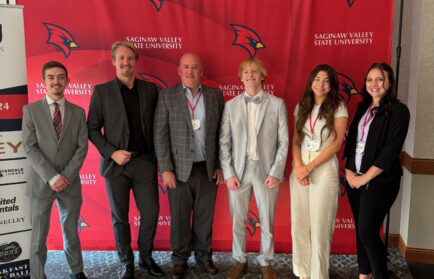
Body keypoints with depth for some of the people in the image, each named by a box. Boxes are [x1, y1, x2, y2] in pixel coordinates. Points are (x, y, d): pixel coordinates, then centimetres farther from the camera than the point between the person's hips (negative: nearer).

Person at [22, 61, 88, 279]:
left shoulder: (78, 112, 6)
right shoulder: (31, 110, 0)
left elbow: (82, 147, 1)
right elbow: (29, 148, -6)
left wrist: (66, 176, -10)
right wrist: (52, 177, -14)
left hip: (70, 183, 2)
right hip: (41, 183, -2)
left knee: (71, 232, 14)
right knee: (39, 236, 5)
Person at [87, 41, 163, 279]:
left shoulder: (150, 89, 6)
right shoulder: (101, 91, 0)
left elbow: (157, 123, 9)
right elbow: (93, 128, -1)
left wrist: (158, 154, -1)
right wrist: (112, 152, -12)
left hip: (145, 161, 2)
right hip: (116, 164, -1)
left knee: (151, 213, 5)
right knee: (119, 217, 9)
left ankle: (146, 257, 28)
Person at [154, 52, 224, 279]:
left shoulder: (215, 96, 5)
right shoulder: (167, 97, -1)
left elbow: (221, 133, 6)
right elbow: (160, 135, -3)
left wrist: (220, 166, 3)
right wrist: (165, 169, -8)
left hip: (208, 169, 2)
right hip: (179, 169, -1)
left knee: (205, 216, 12)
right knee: (179, 217, 8)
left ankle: (203, 255, 32)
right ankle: (179, 259, 27)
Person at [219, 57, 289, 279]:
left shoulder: (277, 104, 1)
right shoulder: (231, 105, 5)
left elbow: (283, 142, -1)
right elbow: (224, 142, 3)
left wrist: (275, 173, -8)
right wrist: (228, 173, -5)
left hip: (266, 171, -1)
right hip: (238, 170, 1)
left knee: (267, 220, 9)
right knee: (237, 220, 10)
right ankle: (239, 260, 30)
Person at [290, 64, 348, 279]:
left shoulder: (338, 107, -2)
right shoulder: (302, 106, 10)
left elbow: (336, 143, -8)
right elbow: (295, 140, 8)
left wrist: (309, 167, -11)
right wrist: (299, 166, -8)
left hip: (324, 168, -4)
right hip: (300, 169, 4)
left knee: (320, 225, 1)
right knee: (299, 223, 8)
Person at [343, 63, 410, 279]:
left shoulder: (398, 111, -8)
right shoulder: (363, 108, 12)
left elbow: (391, 150, -15)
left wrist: (365, 177, -14)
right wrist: (348, 170, -1)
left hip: (380, 181, -6)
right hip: (354, 178, 6)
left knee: (368, 232, -6)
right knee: (360, 230, 13)